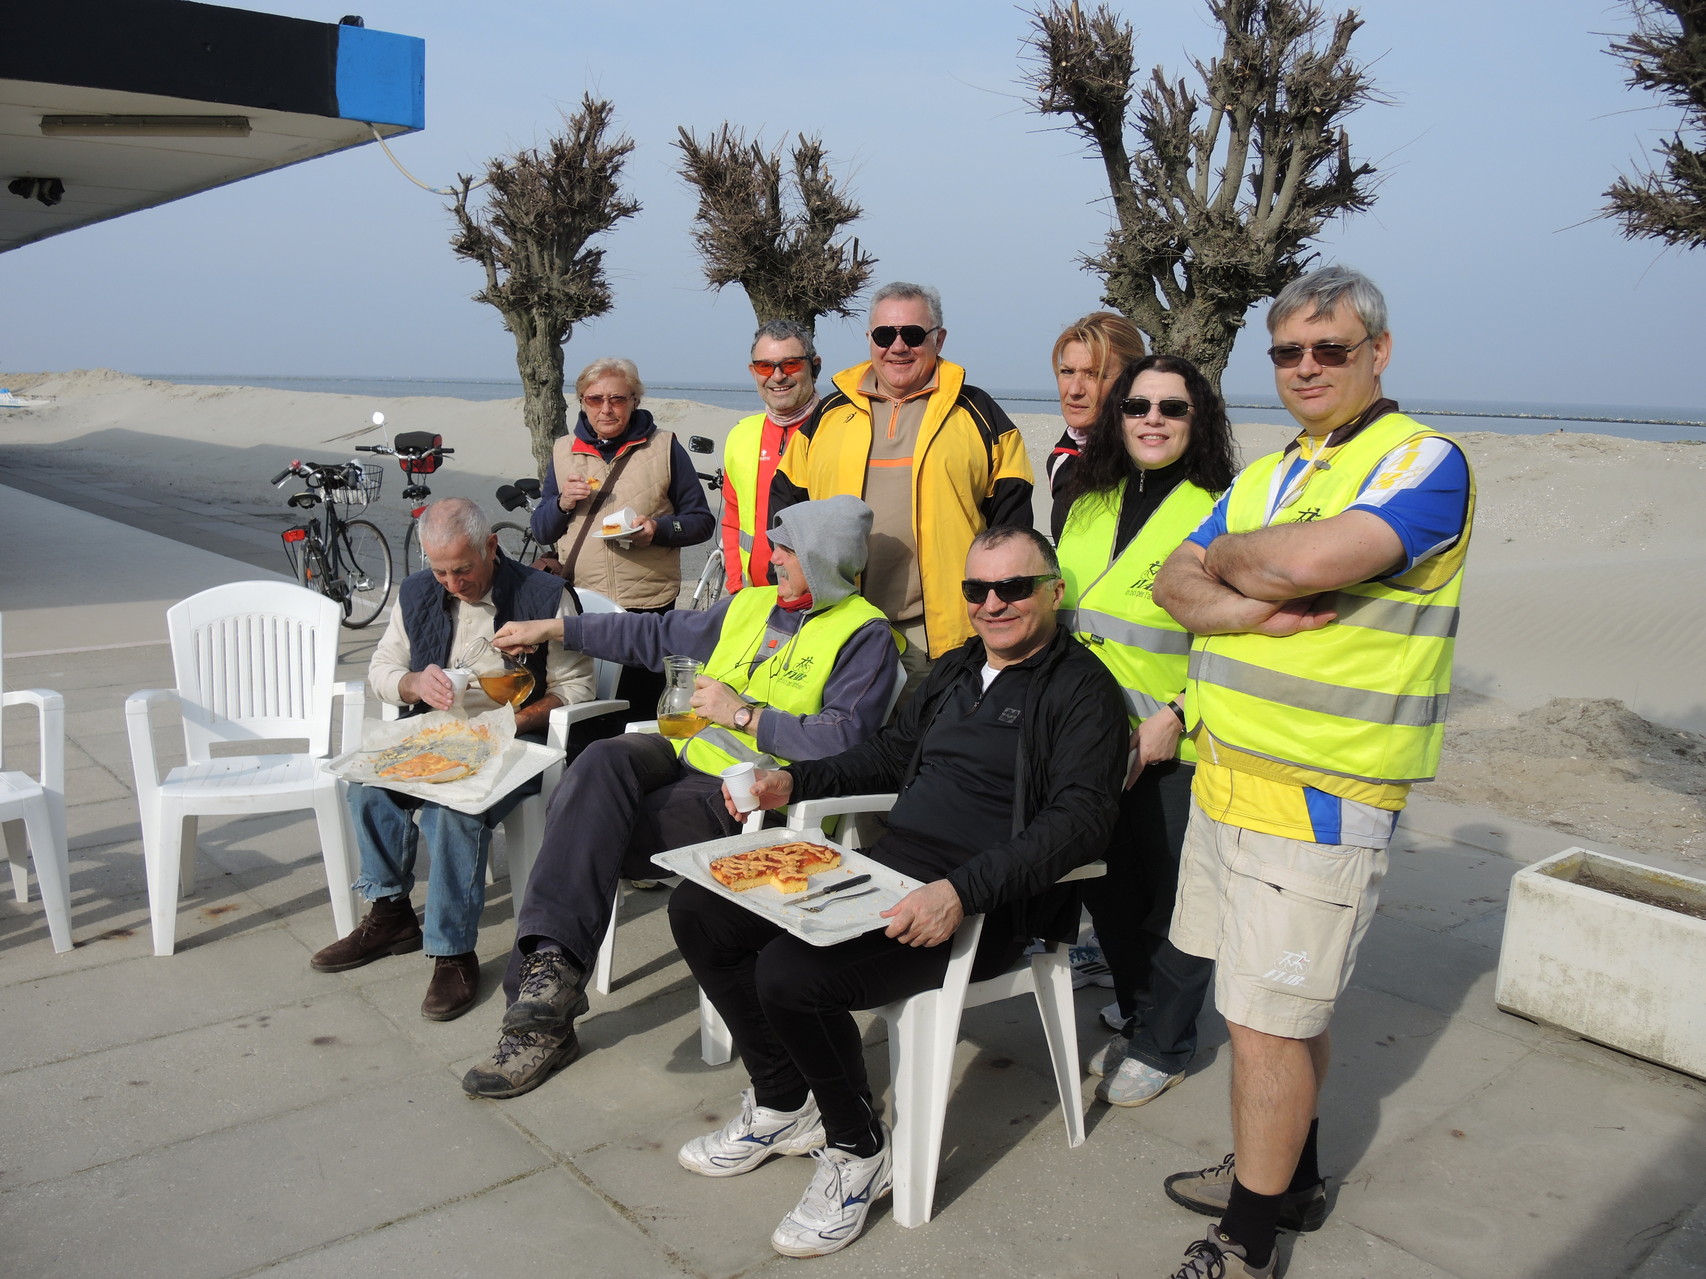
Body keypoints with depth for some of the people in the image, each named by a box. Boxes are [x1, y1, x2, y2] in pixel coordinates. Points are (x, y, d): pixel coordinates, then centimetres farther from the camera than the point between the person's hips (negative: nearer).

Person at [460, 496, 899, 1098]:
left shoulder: (864, 635, -5)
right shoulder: (750, 604, 19)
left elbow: (845, 739, -18)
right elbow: (661, 633, 27)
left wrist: (744, 715, -16)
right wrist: (554, 630, 26)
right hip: (682, 752, 7)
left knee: (590, 839, -25)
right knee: (602, 763, -27)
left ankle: (543, 994, -16)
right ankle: (549, 966, -32)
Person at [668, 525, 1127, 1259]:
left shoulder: (1080, 690, -7)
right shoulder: (955, 670, 18)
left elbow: (1079, 822, -18)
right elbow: (892, 754, 31)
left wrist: (961, 892, -30)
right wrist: (794, 783, 16)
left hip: (984, 904, -8)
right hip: (887, 867, 9)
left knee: (792, 972, -29)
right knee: (697, 911, -1)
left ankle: (857, 1150, -1)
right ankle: (783, 1104, 14)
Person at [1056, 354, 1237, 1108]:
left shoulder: (1221, 511, -8)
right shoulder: (1090, 503, 11)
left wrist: (1175, 716, -18)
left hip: (1176, 745, -6)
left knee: (1173, 897, 7)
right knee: (1107, 886, 16)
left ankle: (1163, 1045, 25)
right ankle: (1135, 1019, 36)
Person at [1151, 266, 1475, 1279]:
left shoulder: (1423, 462, -10)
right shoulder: (1267, 474, 15)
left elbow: (1309, 561, -28)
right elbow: (1175, 582, 5)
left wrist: (1229, 557, -6)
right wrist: (1260, 608, -15)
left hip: (1320, 798, -7)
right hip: (1230, 778, 8)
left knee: (1268, 1019, -1)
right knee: (1286, 1005, 20)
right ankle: (1289, 1179, 38)